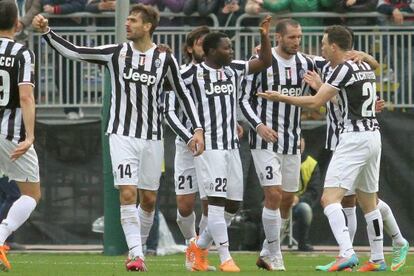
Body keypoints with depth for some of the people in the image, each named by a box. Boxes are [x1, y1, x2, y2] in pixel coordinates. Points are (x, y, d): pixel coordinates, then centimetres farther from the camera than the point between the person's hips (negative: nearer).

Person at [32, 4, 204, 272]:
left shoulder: (164, 58, -1)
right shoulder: (116, 53, -2)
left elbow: (183, 94, 7)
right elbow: (73, 51, -4)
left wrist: (198, 129, 2)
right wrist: (46, 31, -15)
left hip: (152, 137, 1)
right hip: (122, 136, -1)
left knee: (148, 198, 7)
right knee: (128, 193, -14)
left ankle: (139, 247, 27)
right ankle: (136, 255, -15)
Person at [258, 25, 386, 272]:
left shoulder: (344, 70, -11)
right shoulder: (366, 68, 13)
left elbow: (315, 102, -11)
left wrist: (280, 97, -2)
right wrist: (322, 86, 30)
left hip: (354, 138, -9)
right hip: (373, 134, 9)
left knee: (330, 198, -14)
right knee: (369, 202, 17)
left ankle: (347, 254, -28)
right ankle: (378, 259, 20)